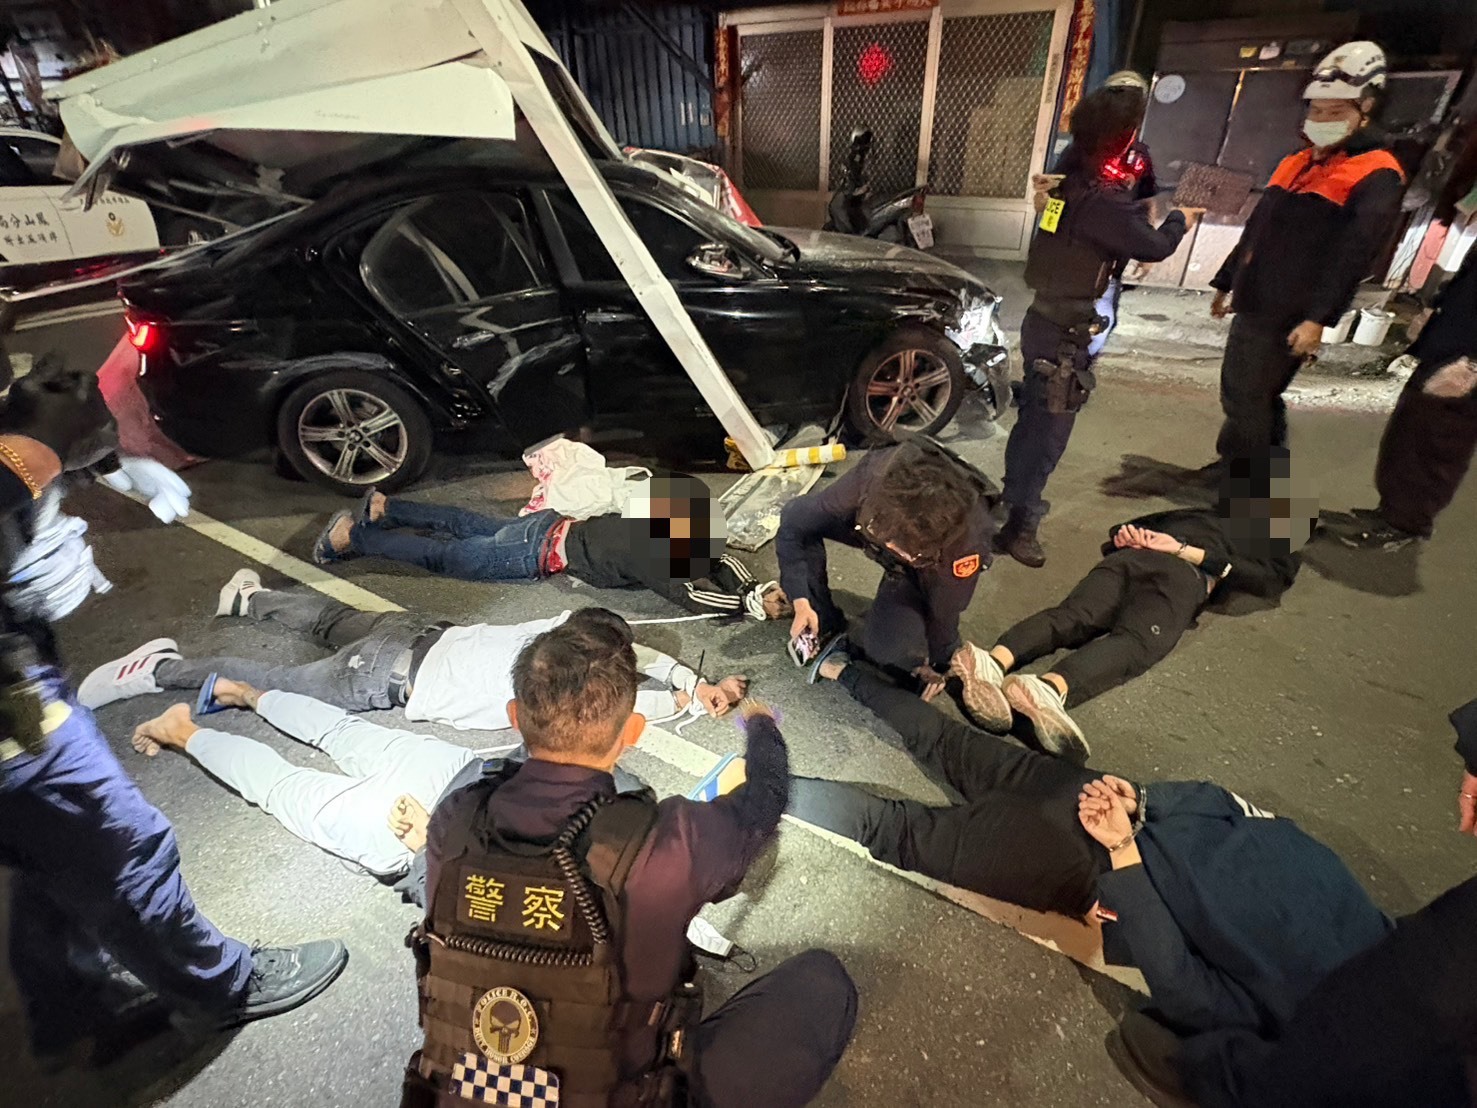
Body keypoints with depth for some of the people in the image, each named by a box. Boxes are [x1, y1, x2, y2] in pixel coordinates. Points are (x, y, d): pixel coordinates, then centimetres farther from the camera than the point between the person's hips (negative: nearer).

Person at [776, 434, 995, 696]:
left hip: (927, 573, -3)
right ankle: (824, 623, -3)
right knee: (799, 518, -24)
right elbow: (793, 521, -27)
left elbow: (945, 612, -22)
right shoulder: (869, 479, -40)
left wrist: (937, 666, -5)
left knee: (886, 648, -27)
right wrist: (801, 601, -30)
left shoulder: (964, 543, -42)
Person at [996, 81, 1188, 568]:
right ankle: (1018, 526, 7)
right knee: (1048, 435, -1)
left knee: (1032, 421, 18)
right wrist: (1180, 218, 10)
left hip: (1043, 322, 9)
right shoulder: (1105, 201, -21)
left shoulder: (1074, 178, 7)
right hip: (1067, 339, -9)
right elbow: (1155, 247, -8)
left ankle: (1012, 499, 32)